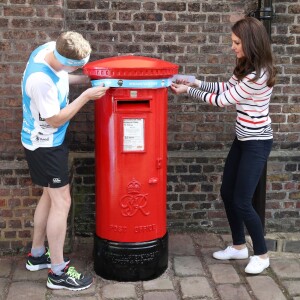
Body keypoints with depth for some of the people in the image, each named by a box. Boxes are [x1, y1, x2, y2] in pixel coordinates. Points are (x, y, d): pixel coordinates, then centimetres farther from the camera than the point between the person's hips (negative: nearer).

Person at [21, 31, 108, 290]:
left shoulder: (50, 48, -7)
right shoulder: (40, 81, -33)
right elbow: (56, 119, -23)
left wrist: (86, 79, -2)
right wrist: (86, 96, -22)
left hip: (48, 141, 10)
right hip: (45, 144, -10)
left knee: (51, 195, 20)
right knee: (62, 202, -3)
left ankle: (37, 255, 35)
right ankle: (58, 273, 8)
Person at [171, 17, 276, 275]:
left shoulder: (258, 76, -25)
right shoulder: (247, 68, 4)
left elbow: (223, 100, -19)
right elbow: (226, 88, 13)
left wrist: (188, 91, -11)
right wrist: (196, 83, 1)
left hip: (257, 143, -10)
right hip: (243, 139, 10)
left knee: (242, 201, -4)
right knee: (227, 193, 14)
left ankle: (262, 255, 16)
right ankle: (239, 246, 31)